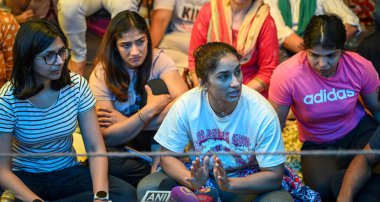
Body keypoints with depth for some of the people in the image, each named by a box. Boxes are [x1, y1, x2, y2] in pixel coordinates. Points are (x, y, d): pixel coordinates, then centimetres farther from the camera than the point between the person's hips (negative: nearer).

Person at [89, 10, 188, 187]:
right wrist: (150, 110, -32)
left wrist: (126, 122, -28)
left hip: (153, 138, 1)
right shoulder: (101, 74, -15)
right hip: (120, 143, -1)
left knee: (159, 86, -24)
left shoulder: (158, 59, -12)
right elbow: (108, 137, -21)